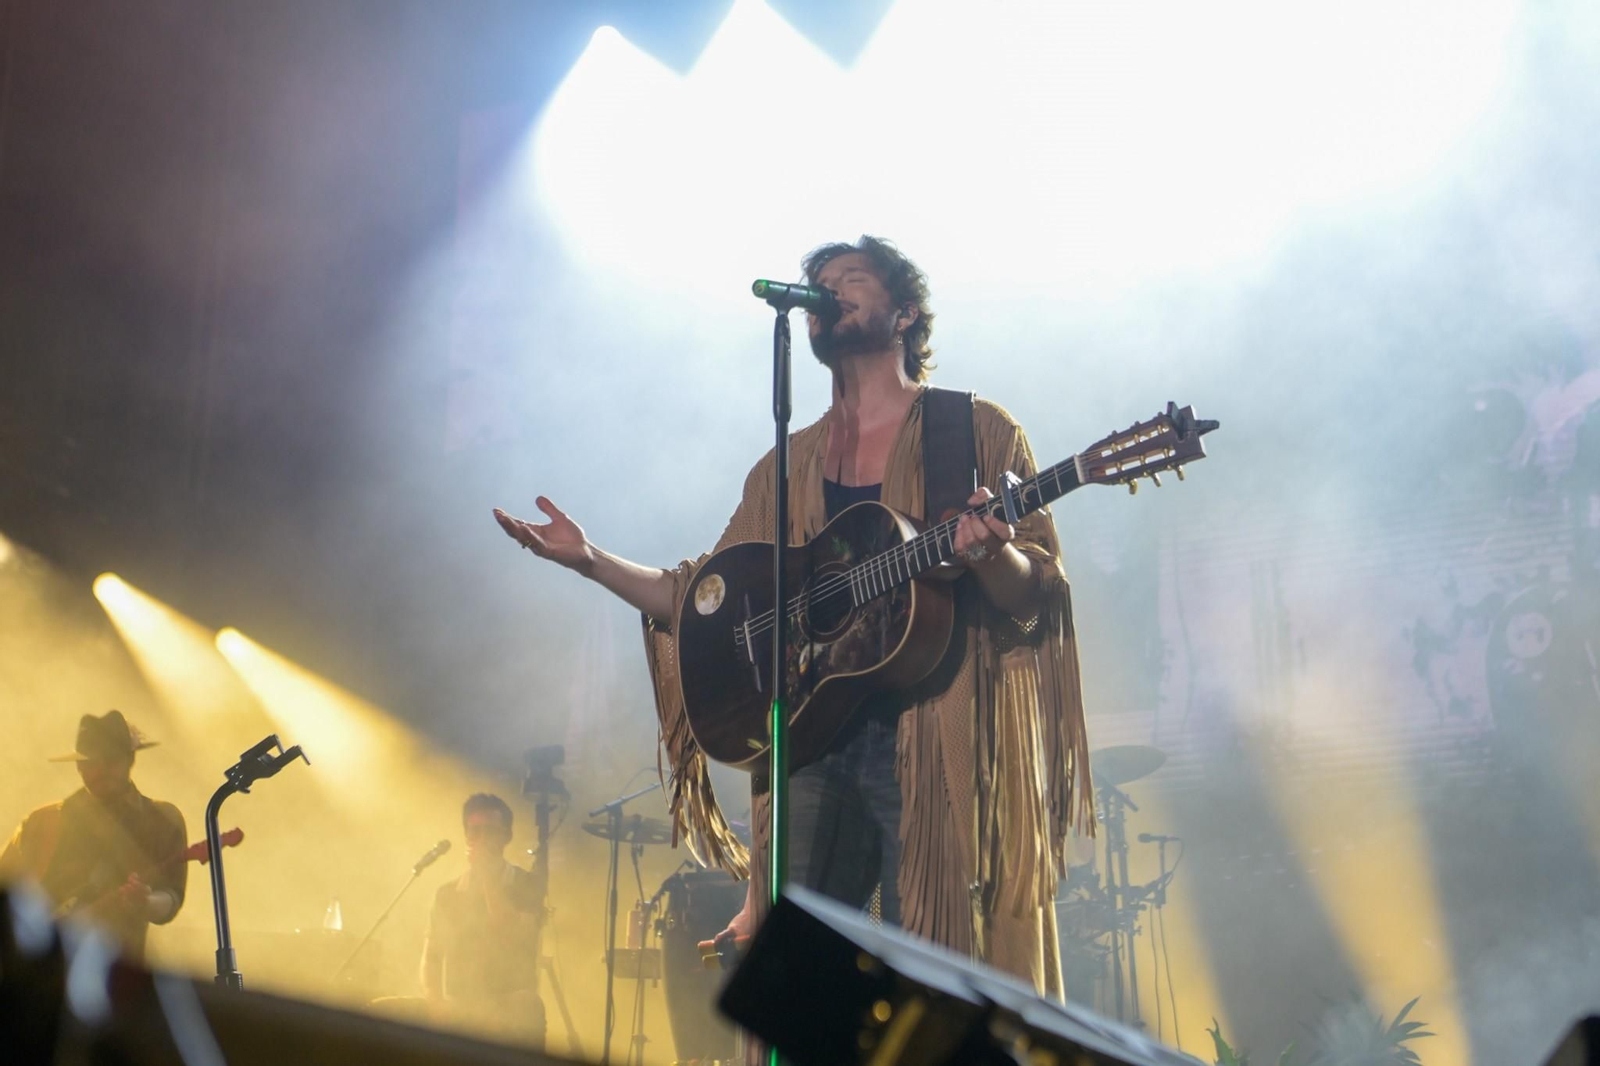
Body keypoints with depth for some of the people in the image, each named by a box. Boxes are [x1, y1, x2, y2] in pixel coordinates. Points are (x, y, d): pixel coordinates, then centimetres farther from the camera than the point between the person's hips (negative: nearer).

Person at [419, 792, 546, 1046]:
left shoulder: (527, 887, 4)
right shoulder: (447, 894, 14)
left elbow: (513, 937, -12)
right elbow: (431, 957, 13)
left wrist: (488, 875, -7)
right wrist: (434, 1002, -6)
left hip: (514, 1017, -3)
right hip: (459, 1017, 3)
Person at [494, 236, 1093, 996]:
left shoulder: (978, 432, 7)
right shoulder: (790, 466, 20)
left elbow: (1037, 597, 0)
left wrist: (989, 554, -22)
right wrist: (590, 560, 8)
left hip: (934, 741, -4)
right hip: (812, 738, 4)